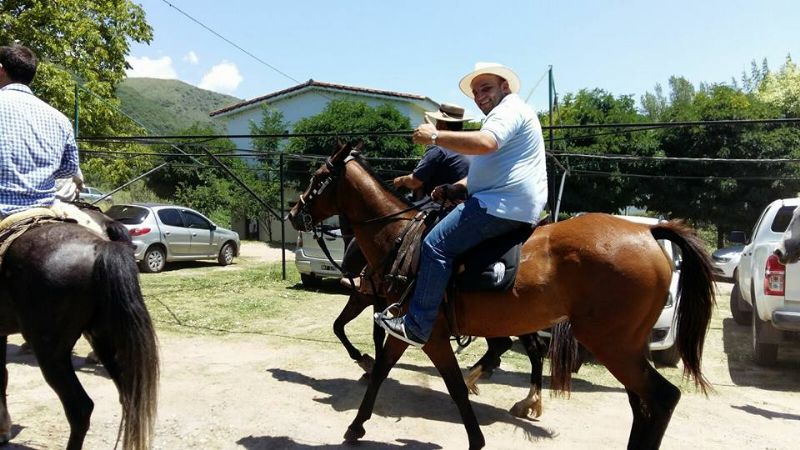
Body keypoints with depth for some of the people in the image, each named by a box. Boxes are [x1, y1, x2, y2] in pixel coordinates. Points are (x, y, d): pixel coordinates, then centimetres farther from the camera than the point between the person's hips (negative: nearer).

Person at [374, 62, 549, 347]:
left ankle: (416, 327, -14)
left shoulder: (510, 109, -7)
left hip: (503, 206, -12)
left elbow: (484, 143, -30)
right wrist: (454, 189, 13)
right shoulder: (504, 114, 28)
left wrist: (434, 136, -19)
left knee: (436, 245, -16)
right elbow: (489, 172, 28)